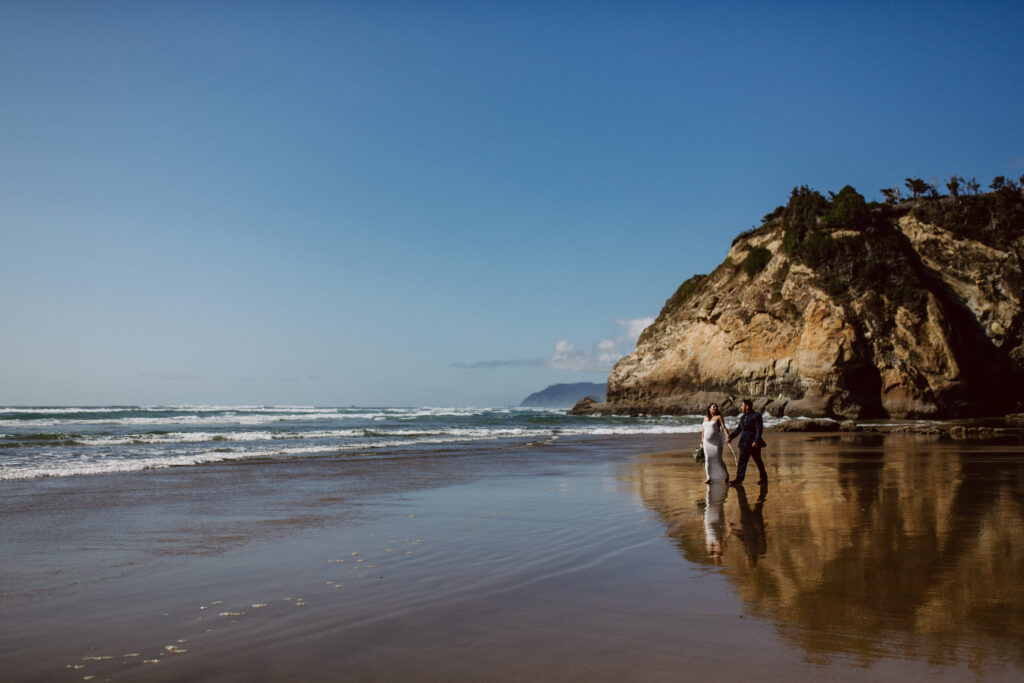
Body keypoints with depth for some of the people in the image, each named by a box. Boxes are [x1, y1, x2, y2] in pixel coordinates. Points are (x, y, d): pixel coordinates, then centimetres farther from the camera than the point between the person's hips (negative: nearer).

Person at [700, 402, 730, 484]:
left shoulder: (718, 417, -3)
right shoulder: (706, 417, 11)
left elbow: (723, 427, -13)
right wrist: (702, 441, 19)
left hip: (716, 441, -4)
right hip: (707, 442, 4)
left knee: (718, 459, -7)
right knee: (708, 459, 0)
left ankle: (726, 475, 14)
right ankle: (709, 478, 5)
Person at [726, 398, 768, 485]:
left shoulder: (756, 416, -9)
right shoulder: (742, 417, 14)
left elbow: (759, 429, -16)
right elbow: (739, 429, 19)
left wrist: (756, 441, -27)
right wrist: (730, 437, 11)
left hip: (753, 443, -7)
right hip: (744, 442, 7)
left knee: (758, 461, 3)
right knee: (742, 461, 1)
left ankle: (764, 479, 15)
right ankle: (739, 479, 2)